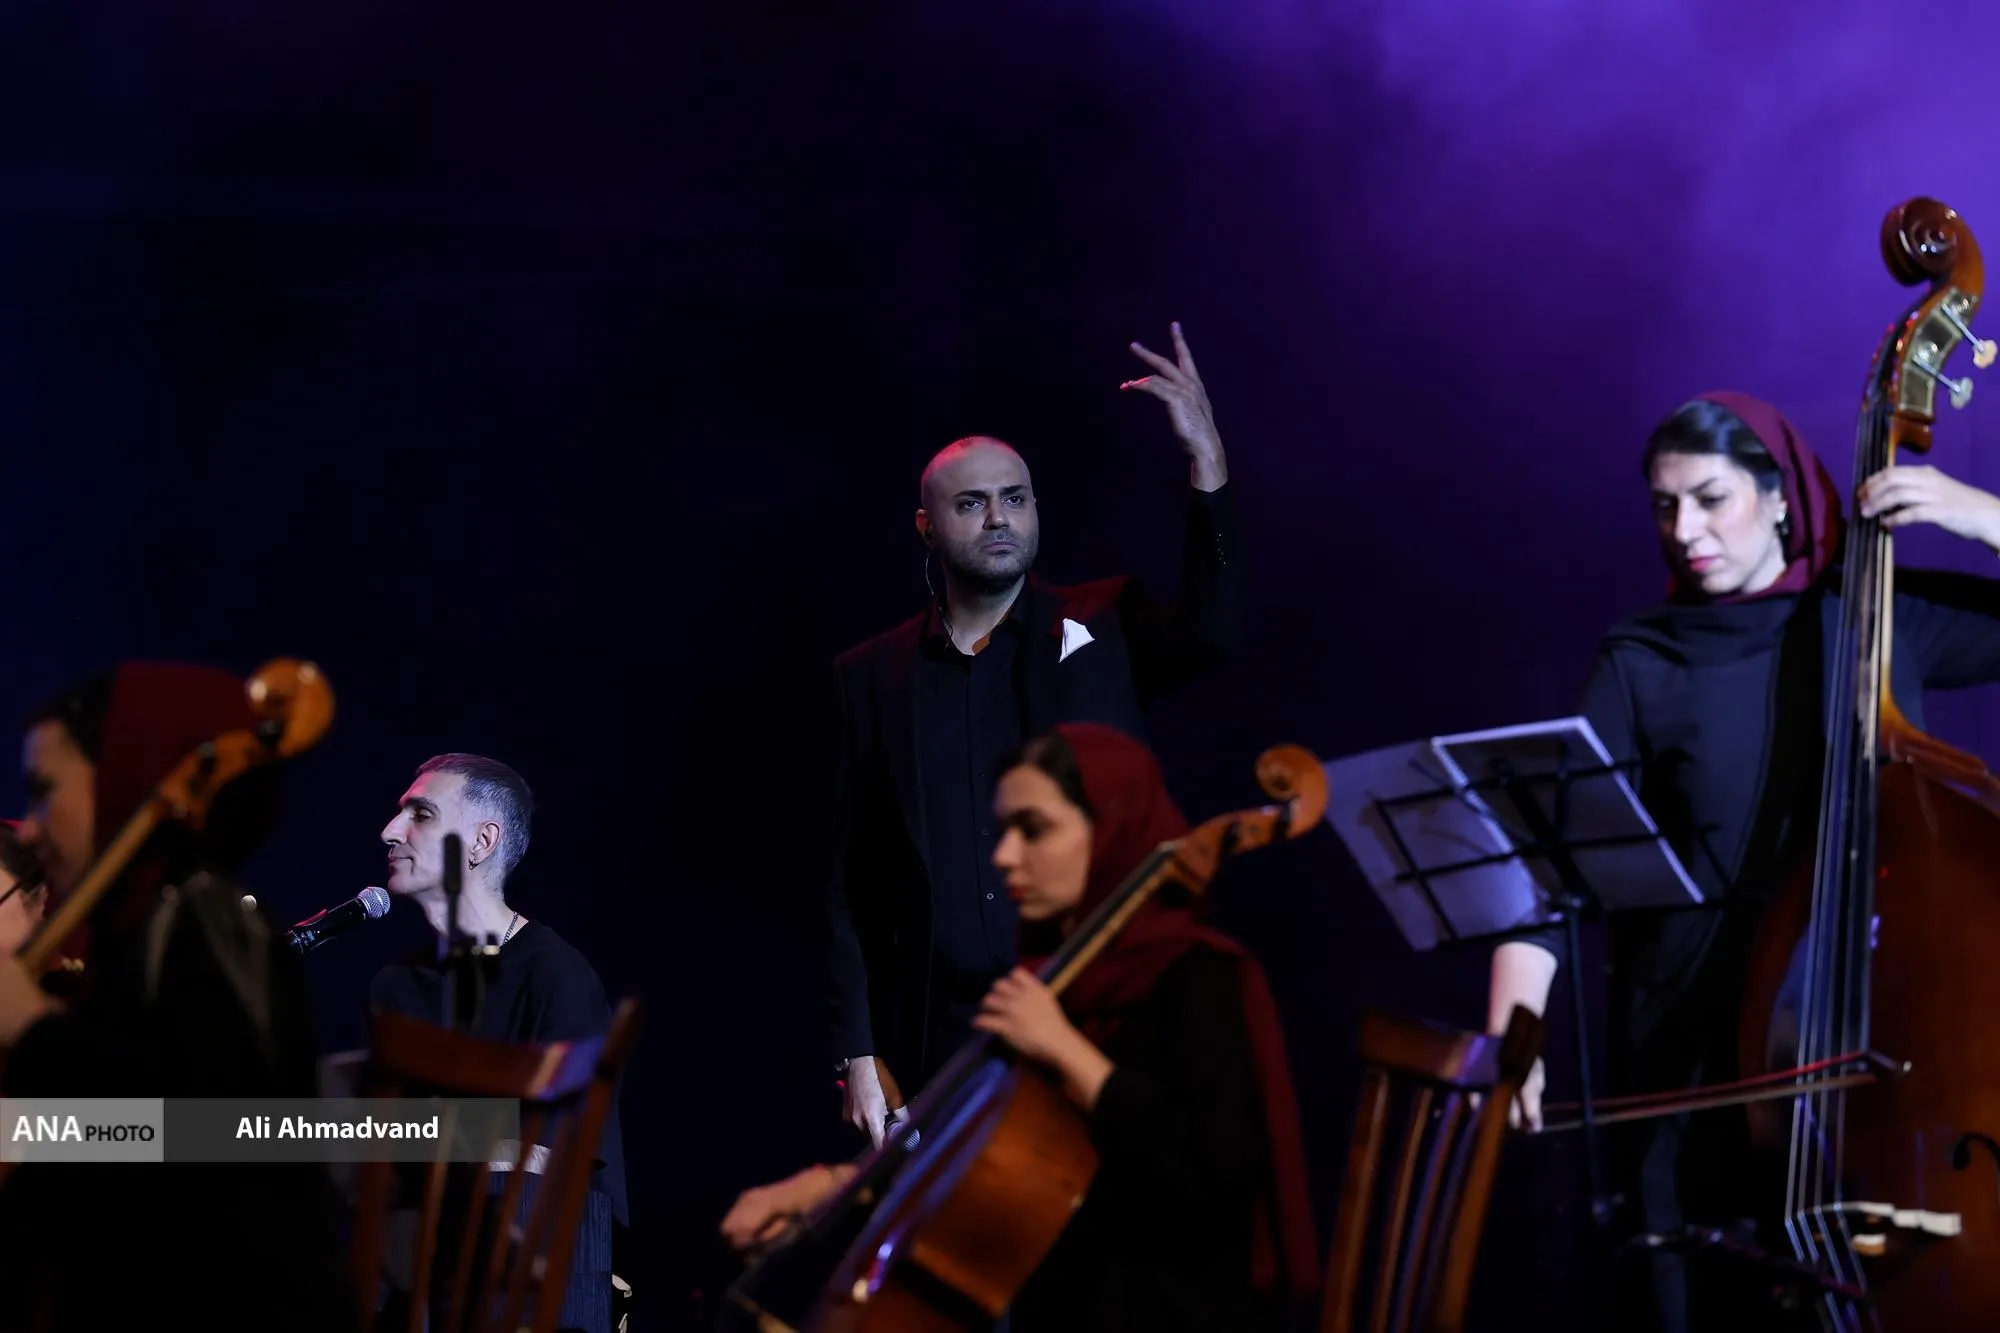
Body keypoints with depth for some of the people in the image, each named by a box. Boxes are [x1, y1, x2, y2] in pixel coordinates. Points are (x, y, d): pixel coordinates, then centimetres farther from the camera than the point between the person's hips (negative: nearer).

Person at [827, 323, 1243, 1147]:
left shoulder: (1102, 629, 9)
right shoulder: (874, 675, 10)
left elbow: (1209, 635, -12)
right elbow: (851, 889, 9)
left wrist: (1206, 462, -21)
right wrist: (857, 1056, 3)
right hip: (941, 1041, 1)